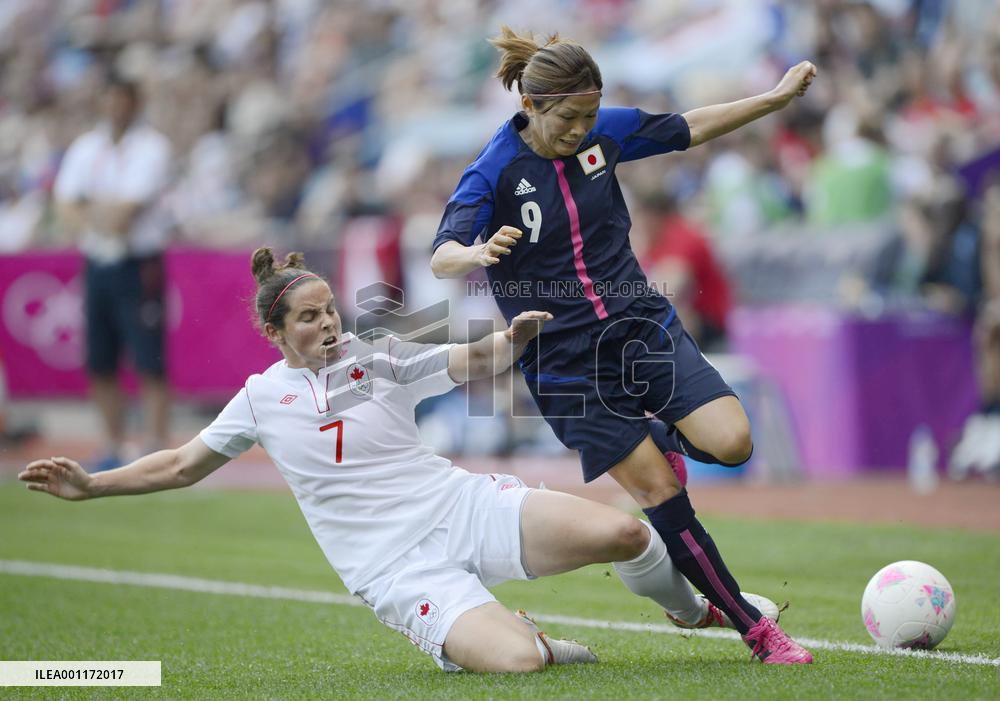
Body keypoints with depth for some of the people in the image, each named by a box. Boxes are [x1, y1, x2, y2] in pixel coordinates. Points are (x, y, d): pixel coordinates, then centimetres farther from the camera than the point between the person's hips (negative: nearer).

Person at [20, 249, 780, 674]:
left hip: (462, 506, 2)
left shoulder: (379, 358, 6)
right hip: (397, 569, -2)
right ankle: (462, 643, 9)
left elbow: (474, 362, 5)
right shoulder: (261, 396, 7)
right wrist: (89, 484, 7)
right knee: (516, 661, -30)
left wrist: (516, 337, -17)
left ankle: (691, 606, 15)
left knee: (623, 532, -18)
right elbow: (183, 465, 15)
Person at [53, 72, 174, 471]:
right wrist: (104, 217, -11)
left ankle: (156, 451, -7)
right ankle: (113, 449, 17)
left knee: (150, 364, -8)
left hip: (138, 265, -5)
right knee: (100, 366, 8)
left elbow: (127, 209, -13)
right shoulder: (85, 148, 12)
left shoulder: (151, 147, -5)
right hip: (96, 264, 5)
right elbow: (65, 206, 3)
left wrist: (88, 212, 1)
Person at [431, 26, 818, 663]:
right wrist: (480, 252, -49)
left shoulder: (604, 132, 0)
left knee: (732, 442, -16)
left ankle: (662, 439, 21)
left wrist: (778, 97, 14)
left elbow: (688, 129, 15)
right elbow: (442, 258, -26)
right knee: (662, 496, -7)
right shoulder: (495, 171, -13)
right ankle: (755, 629, 3)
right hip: (567, 365, -4)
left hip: (645, 326, 4)